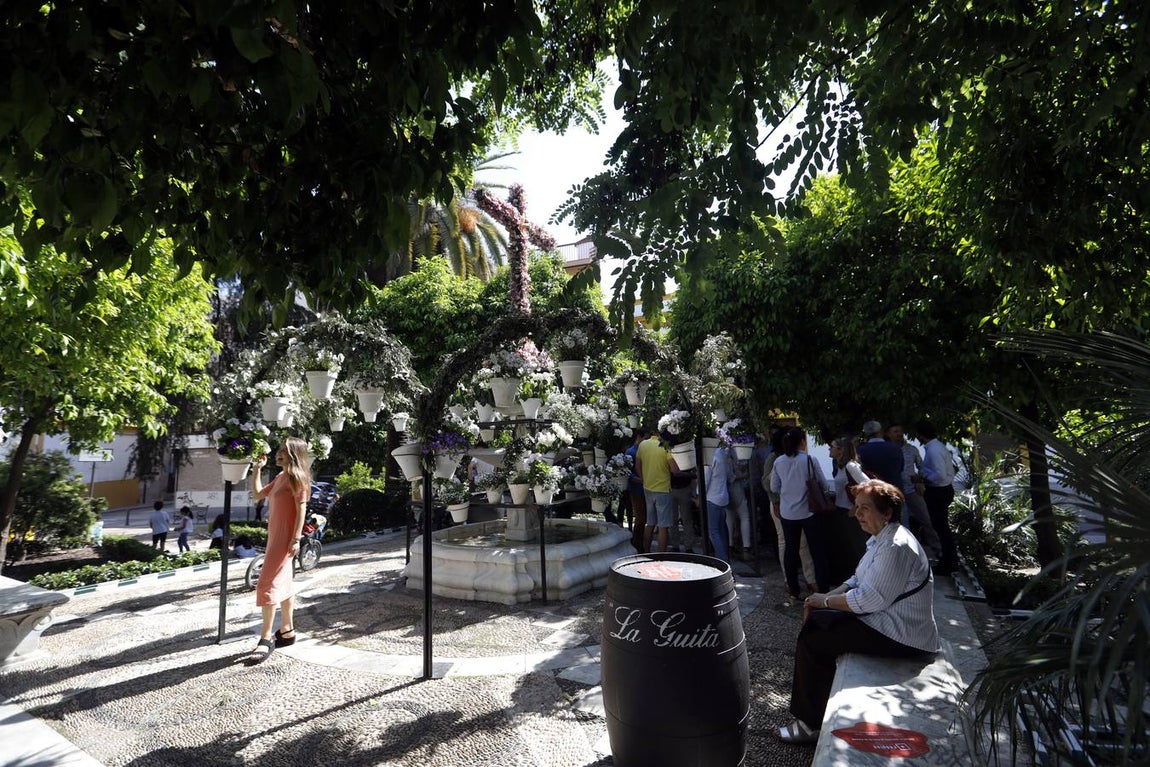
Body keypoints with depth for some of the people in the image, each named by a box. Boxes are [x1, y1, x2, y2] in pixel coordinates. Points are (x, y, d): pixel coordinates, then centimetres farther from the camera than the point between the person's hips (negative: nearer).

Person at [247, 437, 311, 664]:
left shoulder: (297, 477, -13)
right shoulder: (280, 477, 14)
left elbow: (301, 509, -18)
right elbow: (257, 494, 21)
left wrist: (296, 539, -22)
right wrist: (256, 469, 15)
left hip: (285, 537, -9)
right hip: (275, 536, 9)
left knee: (267, 585, -10)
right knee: (282, 583, 15)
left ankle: (266, 640, -3)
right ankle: (287, 631, 25)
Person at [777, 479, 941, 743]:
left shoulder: (896, 547, -25)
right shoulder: (881, 538, 8)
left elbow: (871, 600, -27)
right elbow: (859, 581, 13)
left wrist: (825, 600, -15)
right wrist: (828, 596, -3)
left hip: (900, 635, -10)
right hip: (883, 618, 10)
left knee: (811, 639, -11)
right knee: (815, 618, 12)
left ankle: (810, 723, 4)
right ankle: (811, 681, 27)